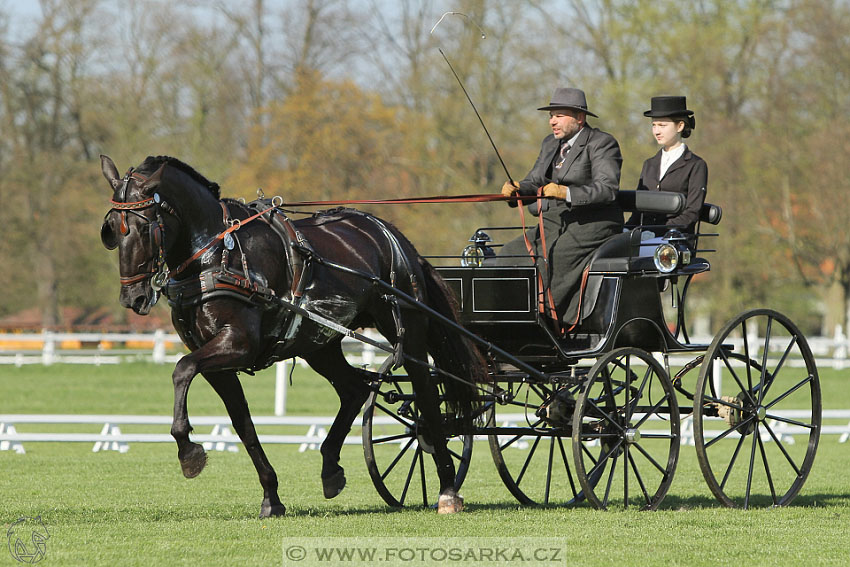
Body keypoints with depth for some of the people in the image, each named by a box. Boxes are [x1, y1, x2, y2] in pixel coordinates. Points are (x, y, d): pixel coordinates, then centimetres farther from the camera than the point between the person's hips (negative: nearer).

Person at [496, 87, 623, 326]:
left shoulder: (602, 143, -7)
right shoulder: (551, 144, 18)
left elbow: (607, 189, -20)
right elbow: (535, 182, 15)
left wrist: (567, 193, -32)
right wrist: (517, 188, -9)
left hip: (591, 226, -8)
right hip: (553, 225, 8)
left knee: (545, 260, -28)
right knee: (509, 256, -11)